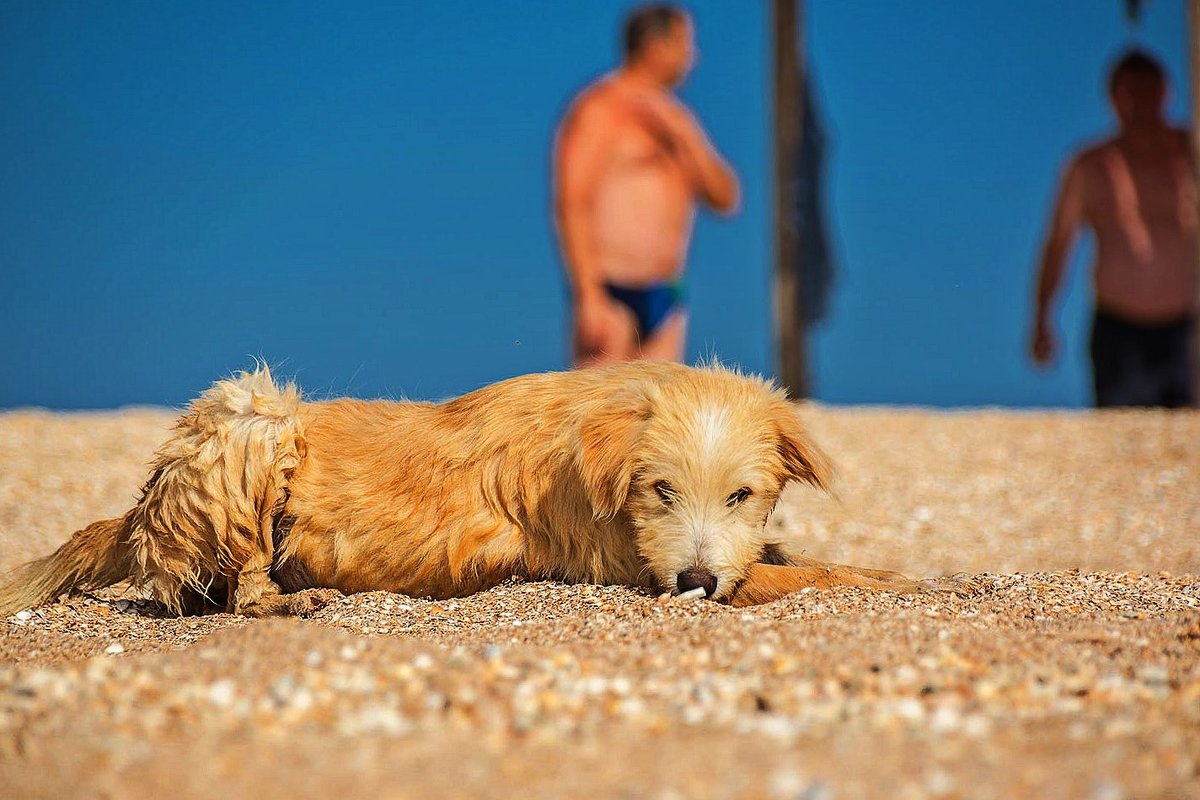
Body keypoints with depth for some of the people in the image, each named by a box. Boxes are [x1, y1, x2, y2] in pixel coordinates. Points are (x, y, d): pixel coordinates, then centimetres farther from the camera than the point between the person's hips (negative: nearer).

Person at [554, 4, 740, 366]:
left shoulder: (673, 117, 17)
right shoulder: (599, 109, -6)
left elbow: (726, 198, 11)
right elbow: (571, 205, -14)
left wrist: (685, 135, -5)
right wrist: (588, 297, -21)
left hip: (665, 296, 8)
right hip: (611, 295, -8)